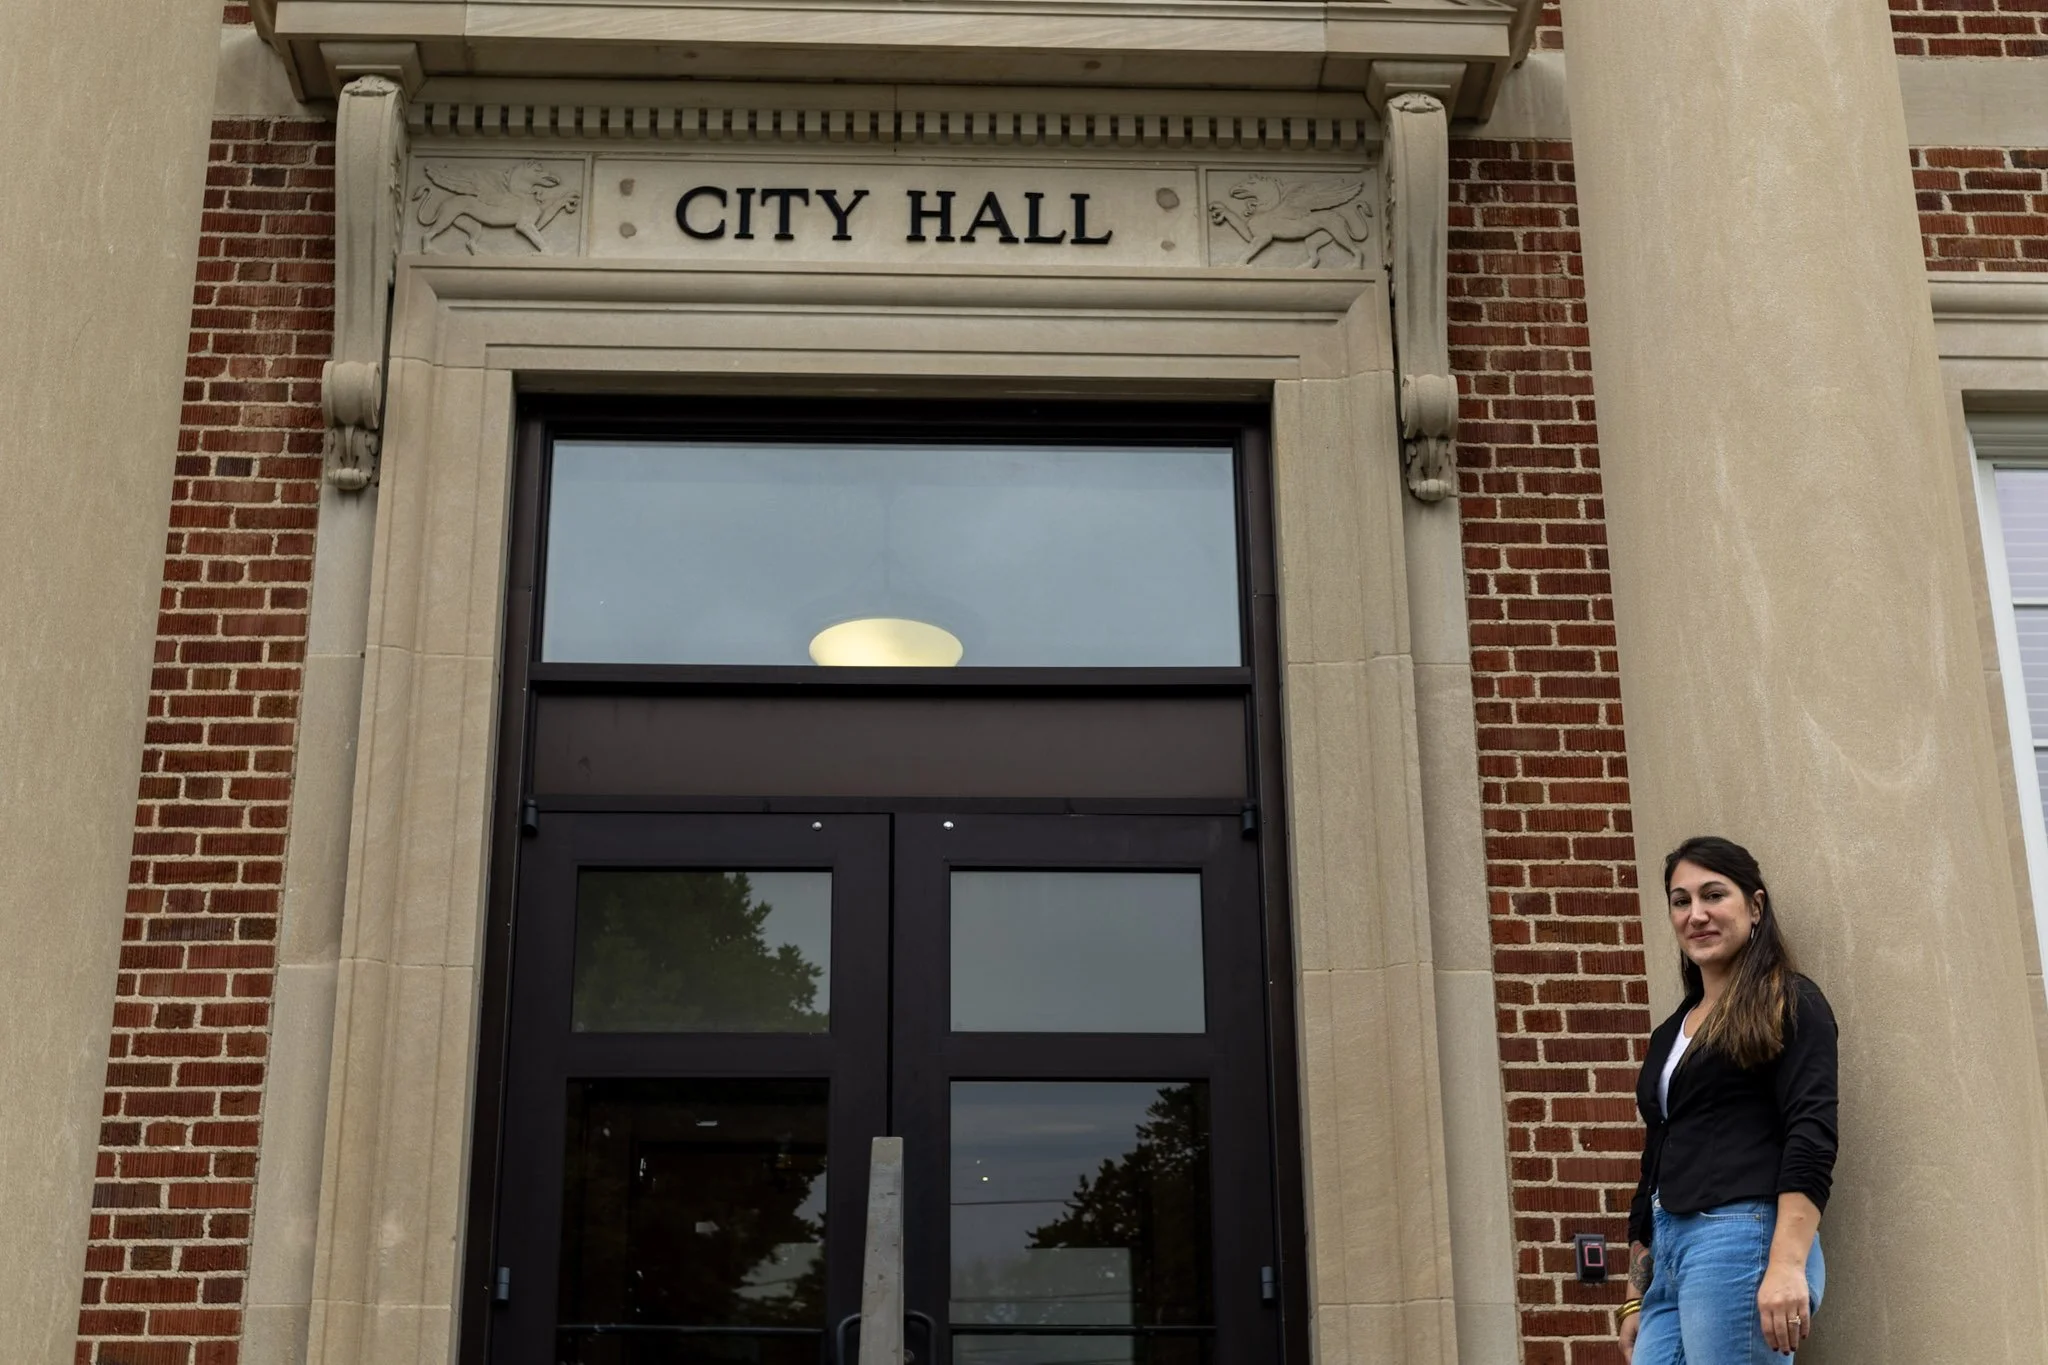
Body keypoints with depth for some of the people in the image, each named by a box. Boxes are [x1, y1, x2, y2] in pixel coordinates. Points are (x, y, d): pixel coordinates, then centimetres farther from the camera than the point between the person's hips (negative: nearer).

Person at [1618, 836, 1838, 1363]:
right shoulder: (1670, 1035, 21)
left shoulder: (1788, 1004, 1)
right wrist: (1635, 1300, 19)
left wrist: (1788, 1265, -23)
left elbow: (1810, 1137, -11)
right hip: (1669, 1254, 7)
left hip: (1744, 1240, -7)